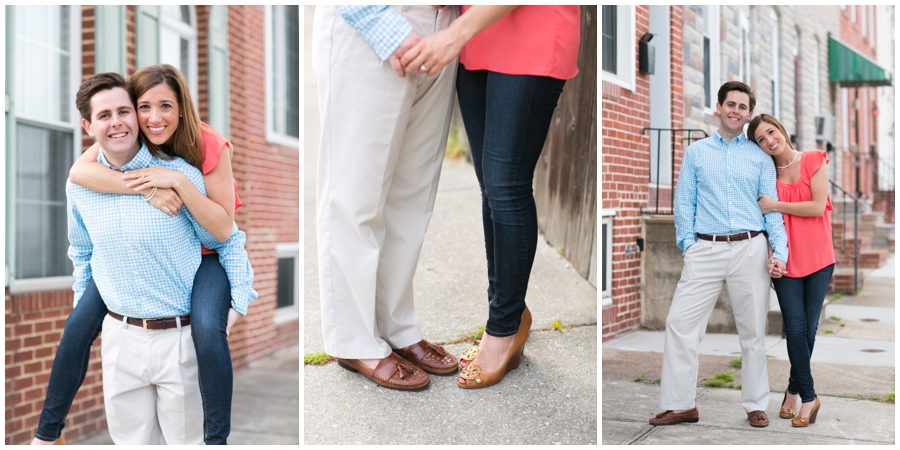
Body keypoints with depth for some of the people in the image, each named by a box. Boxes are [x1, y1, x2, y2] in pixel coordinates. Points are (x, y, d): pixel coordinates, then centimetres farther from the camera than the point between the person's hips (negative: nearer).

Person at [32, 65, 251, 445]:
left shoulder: (209, 148, -22)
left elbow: (223, 228, -26)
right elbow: (78, 172, -30)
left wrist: (178, 181, -37)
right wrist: (147, 187, -40)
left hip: (201, 253, -3)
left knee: (208, 332, -30)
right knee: (80, 323, -8)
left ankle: (216, 438, -11)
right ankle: (47, 432, 13)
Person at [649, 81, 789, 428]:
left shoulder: (760, 158, 12)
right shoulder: (696, 152, 12)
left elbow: (772, 208, 8)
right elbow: (684, 203, 8)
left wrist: (780, 252, -5)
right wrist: (687, 244, -4)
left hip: (750, 249, 0)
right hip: (706, 249, 0)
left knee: (753, 330, 6)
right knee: (680, 323, -7)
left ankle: (756, 405, 18)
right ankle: (680, 404, 2)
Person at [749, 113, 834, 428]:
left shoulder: (814, 161, 0)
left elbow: (818, 206, -10)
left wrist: (775, 206, -11)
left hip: (818, 257, 0)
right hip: (787, 258, 1)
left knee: (809, 328, 6)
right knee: (796, 328, -4)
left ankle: (794, 389, 22)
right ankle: (808, 397, 8)